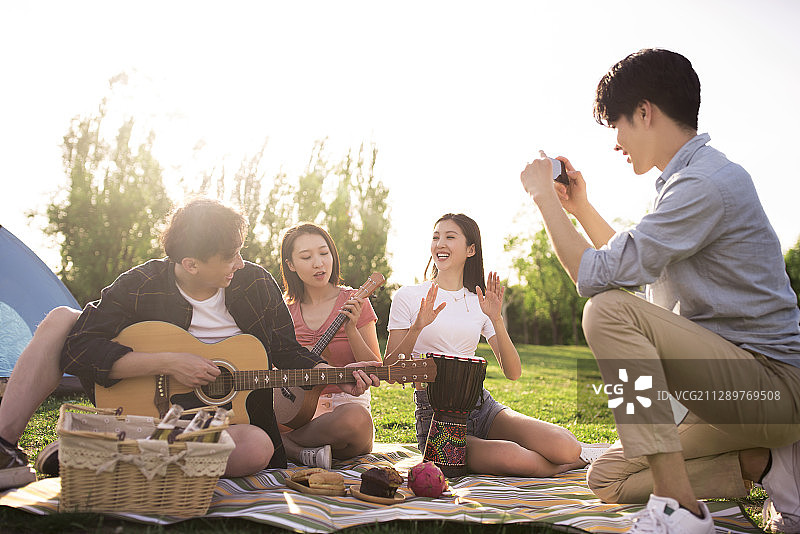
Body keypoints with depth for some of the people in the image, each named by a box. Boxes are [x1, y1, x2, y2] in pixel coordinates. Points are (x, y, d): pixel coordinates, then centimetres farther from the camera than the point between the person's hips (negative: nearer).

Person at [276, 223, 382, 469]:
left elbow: (375, 372, 0)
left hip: (346, 401, -2)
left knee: (356, 419, -38)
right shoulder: (286, 309, 9)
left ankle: (286, 444, -17)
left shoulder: (353, 303, 2)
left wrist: (351, 329, -14)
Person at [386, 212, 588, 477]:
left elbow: (513, 372, 3)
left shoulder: (479, 304, 12)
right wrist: (417, 327, -18)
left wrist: (496, 319, -11)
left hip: (481, 405, 3)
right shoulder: (408, 297, 3)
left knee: (567, 446, -21)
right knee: (509, 456, -31)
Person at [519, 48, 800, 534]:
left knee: (609, 309, -26)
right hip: (734, 384, 10)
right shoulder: (689, 177, 14)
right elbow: (634, 265, 28)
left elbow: (596, 275, -22)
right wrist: (580, 207, 21)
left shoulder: (707, 183, -19)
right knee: (608, 479, 8)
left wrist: (544, 196, -9)